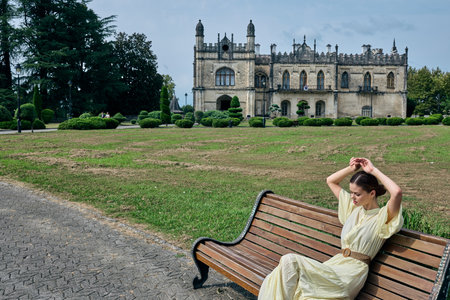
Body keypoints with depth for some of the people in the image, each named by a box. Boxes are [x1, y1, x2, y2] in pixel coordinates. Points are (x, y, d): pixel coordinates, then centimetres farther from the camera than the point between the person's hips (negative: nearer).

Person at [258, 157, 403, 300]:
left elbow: (397, 192, -24)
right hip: (336, 263, 7)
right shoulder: (353, 207, 17)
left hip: (352, 273, -7)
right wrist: (351, 168, 11)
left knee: (289, 261, -23)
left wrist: (374, 171, -13)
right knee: (288, 260, -20)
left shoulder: (381, 216, -3)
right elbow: (330, 181, 26)